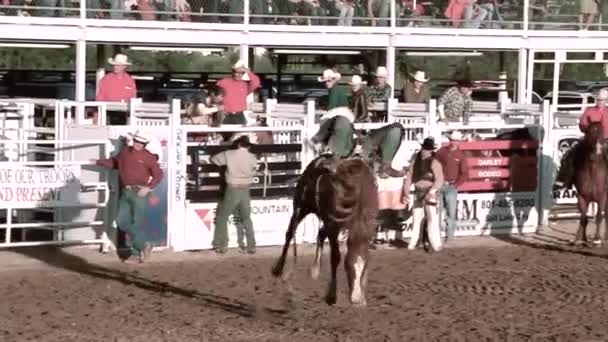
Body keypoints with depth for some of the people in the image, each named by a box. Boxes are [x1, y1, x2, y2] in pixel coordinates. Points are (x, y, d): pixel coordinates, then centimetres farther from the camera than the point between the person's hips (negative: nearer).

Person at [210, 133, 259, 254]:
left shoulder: (229, 155, -9)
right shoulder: (252, 158, -4)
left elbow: (214, 159, 3)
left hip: (232, 190, -2)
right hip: (245, 191, 3)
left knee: (222, 217, 11)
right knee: (246, 218, 16)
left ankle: (221, 245, 7)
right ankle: (251, 246, 12)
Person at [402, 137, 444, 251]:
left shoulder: (434, 162, -9)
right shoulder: (415, 161, 8)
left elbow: (439, 180, -18)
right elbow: (409, 177, 9)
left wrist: (431, 191, -30)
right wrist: (406, 193, 1)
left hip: (430, 193, -5)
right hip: (418, 193, 6)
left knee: (432, 218, -9)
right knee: (416, 218, 10)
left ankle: (436, 244, -8)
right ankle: (413, 243, 17)